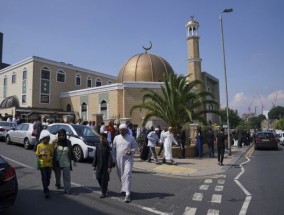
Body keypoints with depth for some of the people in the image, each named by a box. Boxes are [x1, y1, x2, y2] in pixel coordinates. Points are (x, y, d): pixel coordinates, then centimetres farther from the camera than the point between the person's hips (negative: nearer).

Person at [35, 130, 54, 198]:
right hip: (42, 164, -3)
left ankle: (46, 188, 34)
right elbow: (37, 155, -1)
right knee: (44, 178, -1)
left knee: (48, 177, 12)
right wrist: (41, 154, -21)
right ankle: (46, 191, 5)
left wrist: (51, 157, -11)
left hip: (49, 164, 3)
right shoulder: (39, 146, -4)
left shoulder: (50, 145, 4)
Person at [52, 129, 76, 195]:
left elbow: (71, 152, 6)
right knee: (57, 176, 19)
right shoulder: (55, 142, -5)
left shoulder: (68, 142, -1)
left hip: (66, 163, 0)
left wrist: (74, 160, 5)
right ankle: (58, 184, 46)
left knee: (67, 177, 0)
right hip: (57, 163, 0)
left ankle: (67, 189, 8)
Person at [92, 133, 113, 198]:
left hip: (105, 166, -5)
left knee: (104, 179, 1)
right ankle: (103, 189, 33)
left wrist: (109, 167, -15)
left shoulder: (107, 147, -10)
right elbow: (95, 156, 9)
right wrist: (94, 165, 9)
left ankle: (104, 193, 14)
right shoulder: (98, 146, 4)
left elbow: (110, 158, -12)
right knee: (98, 177, 9)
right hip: (99, 165, 5)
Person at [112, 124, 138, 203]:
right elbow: (113, 149, 8)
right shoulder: (116, 138, 4)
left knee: (127, 175, -12)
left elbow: (135, 148, 2)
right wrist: (114, 158, 5)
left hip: (128, 159, -3)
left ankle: (127, 194, -10)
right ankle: (124, 188, 41)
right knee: (120, 175, 15)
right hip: (119, 160, 4)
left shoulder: (131, 138, -3)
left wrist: (131, 151, -19)